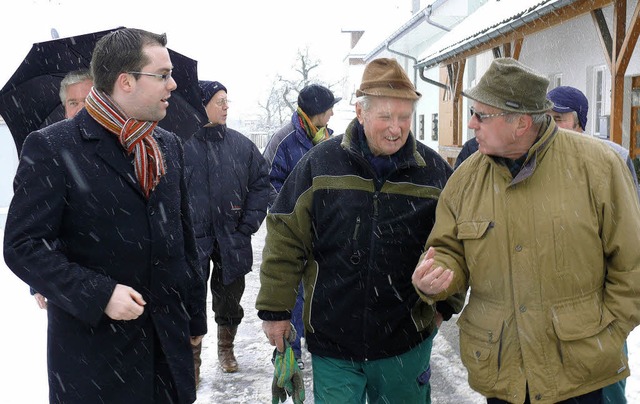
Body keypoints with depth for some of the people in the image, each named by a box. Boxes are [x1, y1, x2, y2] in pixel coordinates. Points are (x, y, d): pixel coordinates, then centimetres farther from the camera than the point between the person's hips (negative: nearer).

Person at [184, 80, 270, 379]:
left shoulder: (240, 144, 2)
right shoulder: (181, 144, -8)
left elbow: (261, 181, 6)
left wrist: (248, 225, 0)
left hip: (232, 241, 3)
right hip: (193, 241, -3)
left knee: (230, 298, 15)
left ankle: (226, 349, 36)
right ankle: (193, 359, 19)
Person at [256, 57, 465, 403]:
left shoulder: (435, 171, -3)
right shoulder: (320, 163, -7)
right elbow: (285, 241, -2)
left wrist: (445, 305, 7)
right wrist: (275, 310, -1)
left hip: (406, 344, 2)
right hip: (331, 339, -1)